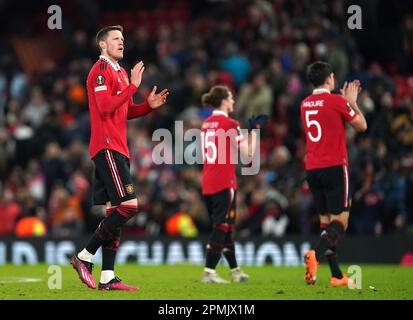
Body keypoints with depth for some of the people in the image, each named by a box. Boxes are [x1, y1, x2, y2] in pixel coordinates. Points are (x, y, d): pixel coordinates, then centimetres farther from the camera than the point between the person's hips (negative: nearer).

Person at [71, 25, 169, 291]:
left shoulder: (119, 72, 21)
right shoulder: (101, 71, -8)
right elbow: (106, 107, -20)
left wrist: (150, 105, 10)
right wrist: (132, 86, -19)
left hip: (117, 149, 10)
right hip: (107, 147, -10)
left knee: (114, 210, 6)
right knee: (129, 205, -17)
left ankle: (108, 278, 5)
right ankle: (85, 257, -11)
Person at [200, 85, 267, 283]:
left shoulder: (206, 124, 11)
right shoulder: (231, 125, -10)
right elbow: (249, 154, -10)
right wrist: (254, 130, 0)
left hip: (207, 184, 7)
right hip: (224, 183, -7)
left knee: (224, 228, 14)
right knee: (222, 228, -4)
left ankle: (235, 271, 21)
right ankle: (209, 272, -10)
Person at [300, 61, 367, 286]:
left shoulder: (305, 104, 12)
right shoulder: (336, 101, -8)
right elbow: (361, 126, 2)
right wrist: (352, 101, 13)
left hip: (312, 169, 6)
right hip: (334, 167, -6)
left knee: (326, 221, 9)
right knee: (340, 221, -5)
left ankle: (336, 276, 7)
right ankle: (316, 255, -30)